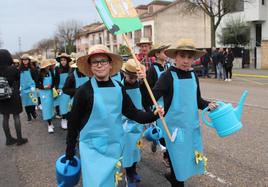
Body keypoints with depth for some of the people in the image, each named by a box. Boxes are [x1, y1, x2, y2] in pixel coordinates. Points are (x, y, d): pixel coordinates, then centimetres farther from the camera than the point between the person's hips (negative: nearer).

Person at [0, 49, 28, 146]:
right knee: (16, 117, 5)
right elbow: (18, 81, -2)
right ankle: (19, 139, 10)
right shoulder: (13, 69, -14)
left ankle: (8, 139, 20)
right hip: (13, 96, -3)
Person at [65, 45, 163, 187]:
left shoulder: (118, 88, -2)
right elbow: (73, 123, -7)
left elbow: (133, 113, 1)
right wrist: (70, 153, -2)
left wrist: (153, 115, -15)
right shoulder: (84, 91, -13)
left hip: (115, 145, 4)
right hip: (93, 147, -4)